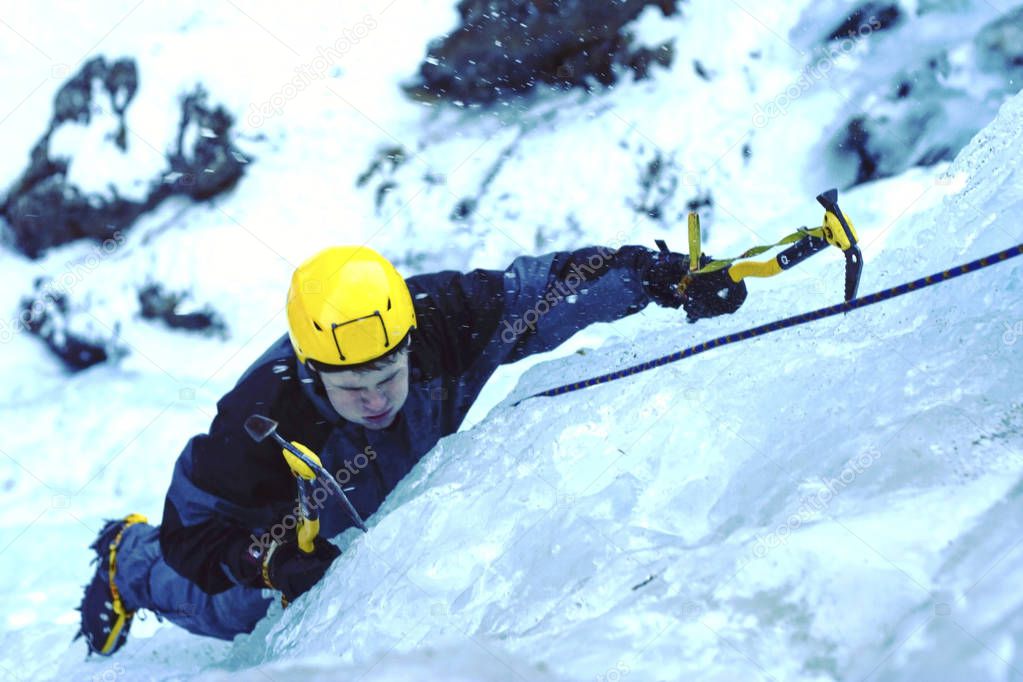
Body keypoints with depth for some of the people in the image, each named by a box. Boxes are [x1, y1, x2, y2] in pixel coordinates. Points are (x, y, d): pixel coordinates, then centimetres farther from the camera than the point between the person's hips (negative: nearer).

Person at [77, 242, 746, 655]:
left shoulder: (445, 323, -40)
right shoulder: (261, 428, -46)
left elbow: (545, 286, -28)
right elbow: (194, 530, -32)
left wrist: (665, 275, -34)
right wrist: (267, 559, -50)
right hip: (284, 522, -3)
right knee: (231, 616, 15)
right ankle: (129, 557, 45)